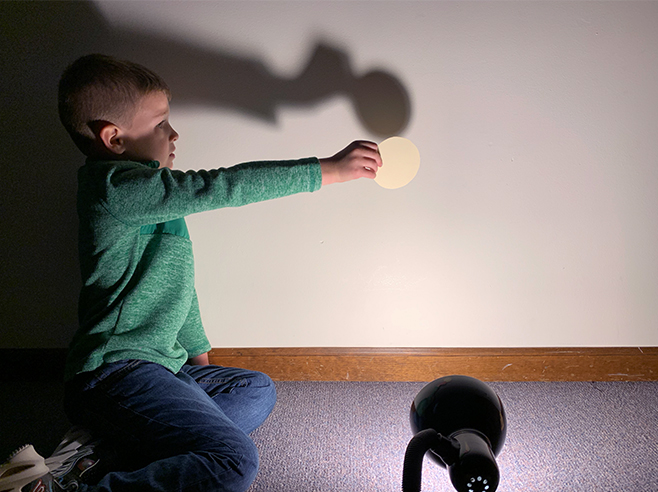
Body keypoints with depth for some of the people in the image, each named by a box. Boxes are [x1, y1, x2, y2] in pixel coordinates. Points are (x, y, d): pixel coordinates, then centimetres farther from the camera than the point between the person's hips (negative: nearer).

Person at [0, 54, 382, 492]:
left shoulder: (146, 193, 20)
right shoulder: (113, 184, -13)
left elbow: (174, 283, 25)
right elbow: (220, 187, -21)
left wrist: (198, 353, 26)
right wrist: (327, 170, -17)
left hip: (158, 365, 11)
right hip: (115, 370, -11)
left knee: (257, 390, 20)